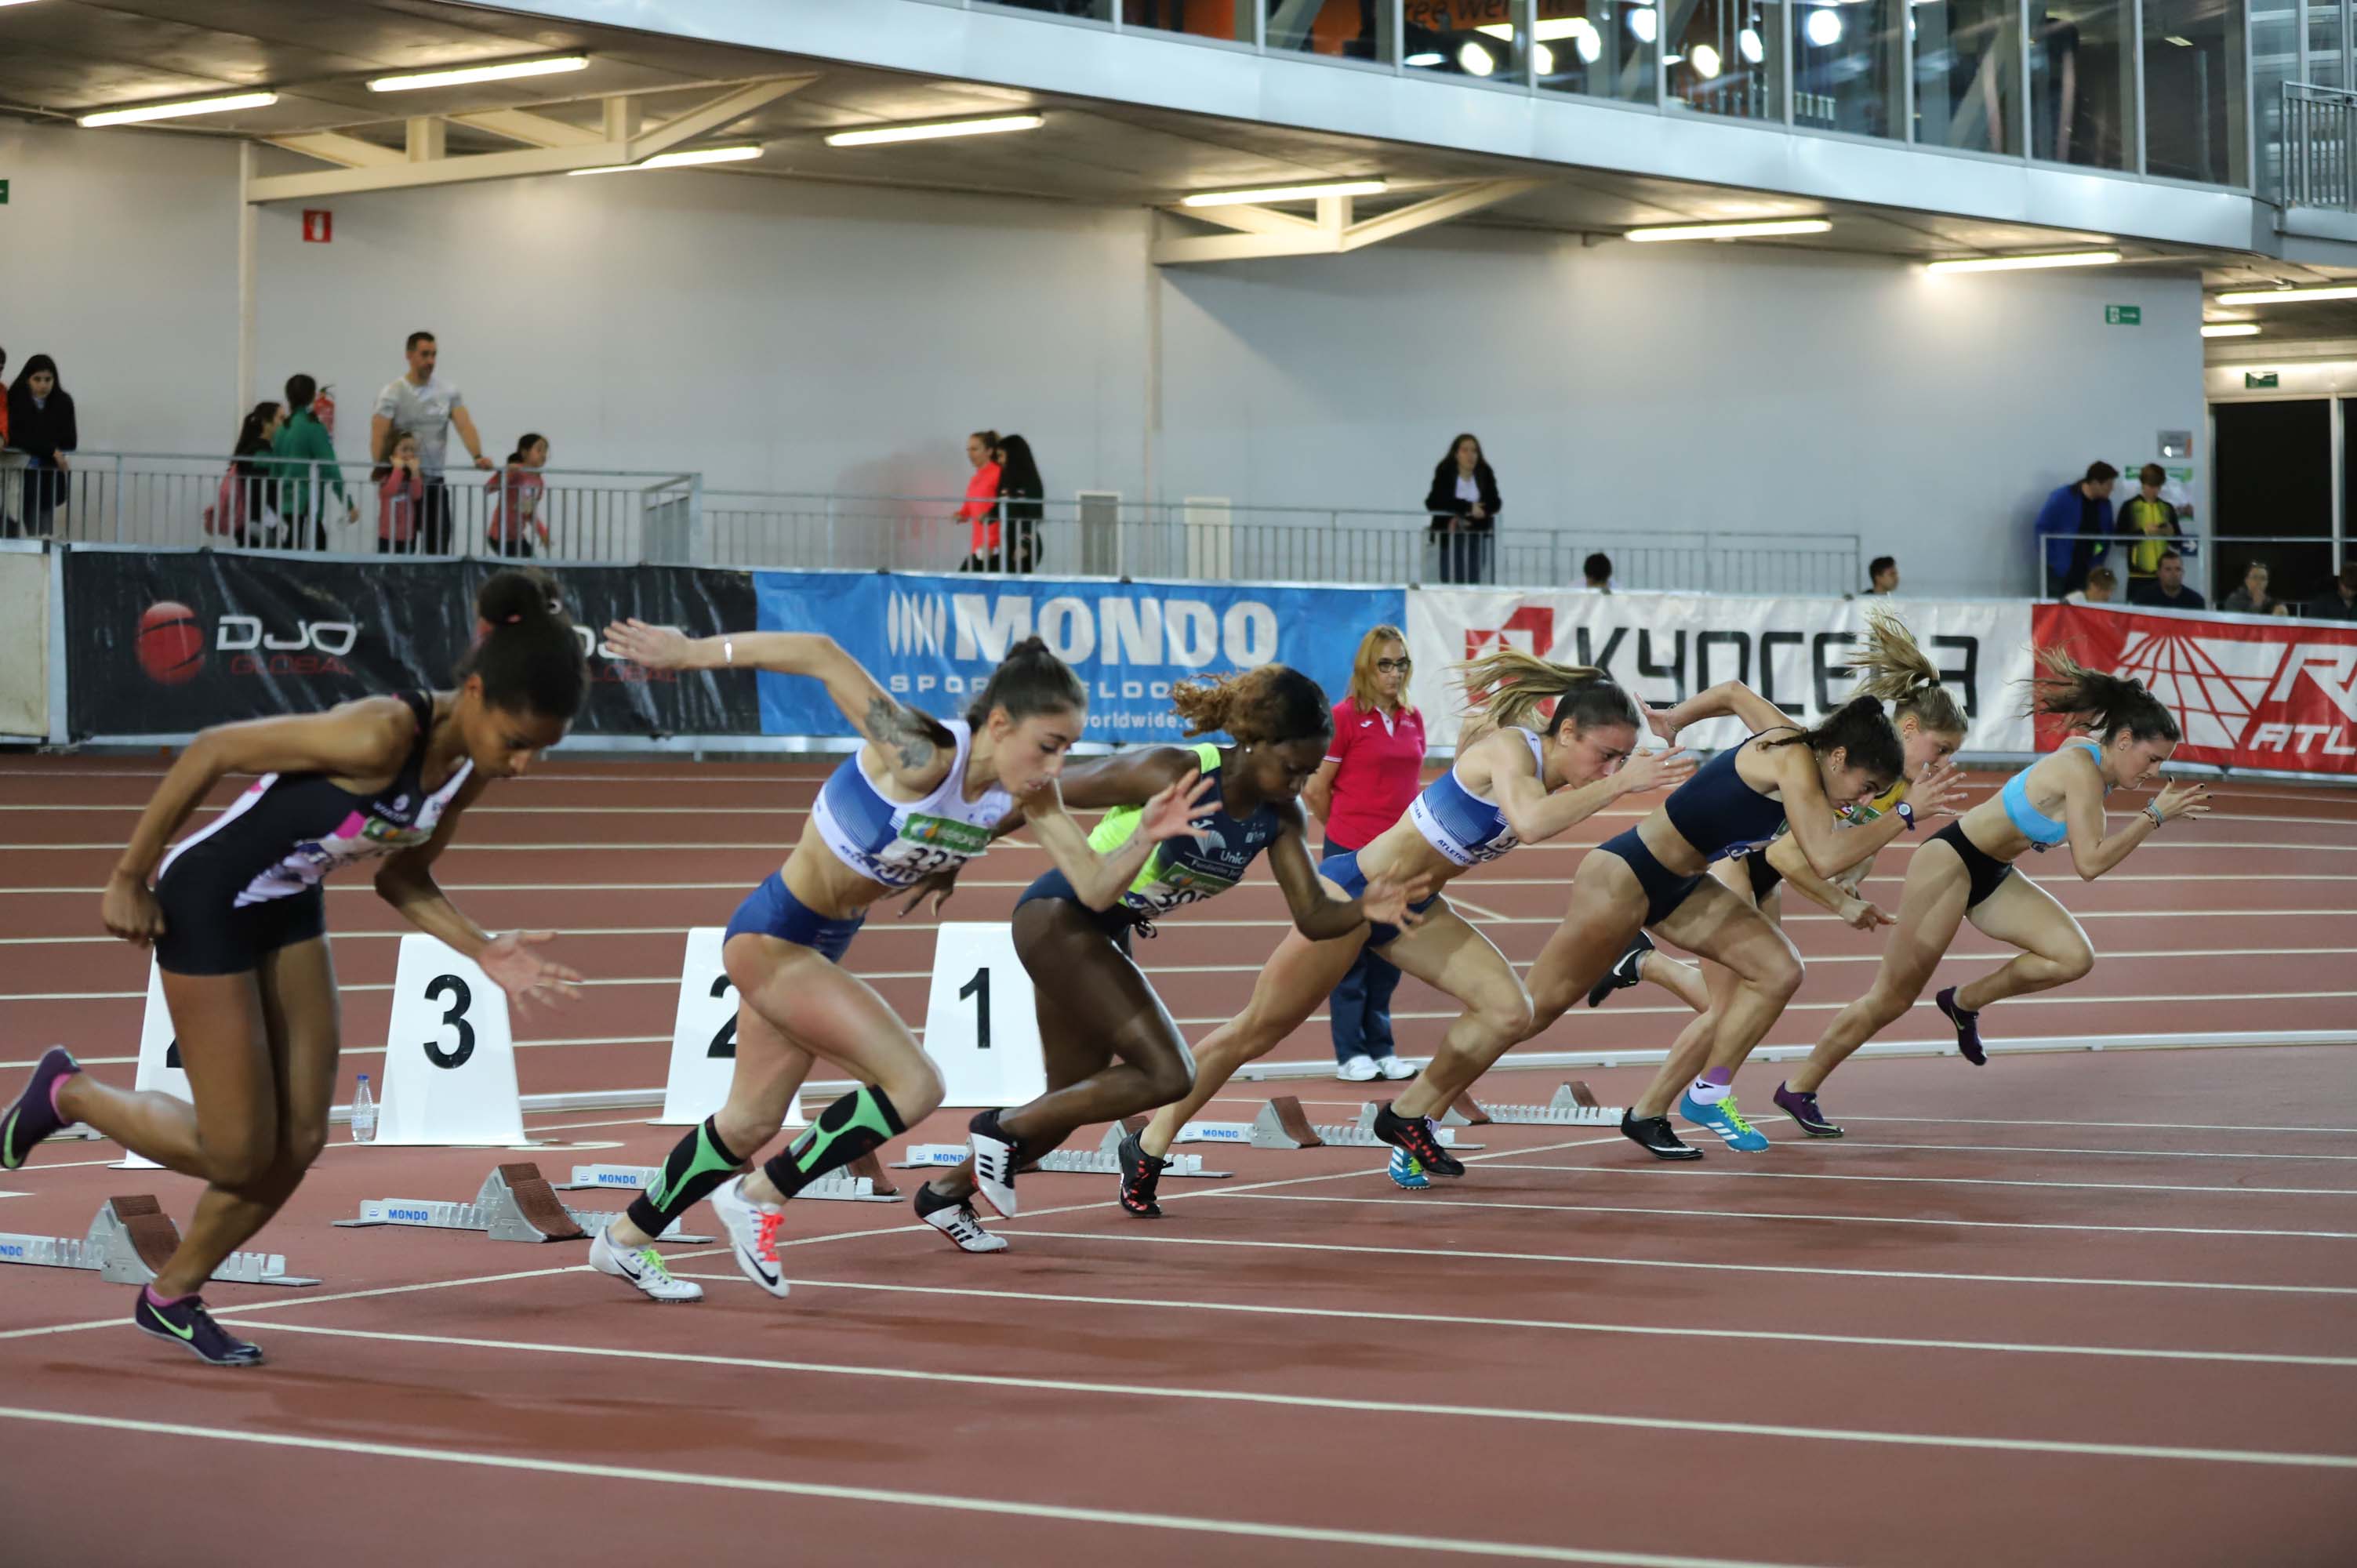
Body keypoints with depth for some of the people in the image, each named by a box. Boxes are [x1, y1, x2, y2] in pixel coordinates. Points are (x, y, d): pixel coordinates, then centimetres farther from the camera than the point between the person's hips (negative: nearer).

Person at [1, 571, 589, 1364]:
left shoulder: (471, 768, -9)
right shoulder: (381, 736, -34)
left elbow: (402, 880, 6)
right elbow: (212, 748, -26)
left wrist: (486, 951, -10)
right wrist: (128, 877, -19)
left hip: (290, 911, 8)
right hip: (207, 903, -8)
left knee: (301, 1141, 7)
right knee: (236, 1153, -1)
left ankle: (172, 1297, 27)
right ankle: (67, 1094, 23)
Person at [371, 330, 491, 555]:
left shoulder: (448, 392, 4)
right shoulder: (392, 393, -5)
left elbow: (465, 426, -7)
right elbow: (379, 436, -9)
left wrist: (478, 456, -24)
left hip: (435, 481, 3)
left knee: (438, 548, 0)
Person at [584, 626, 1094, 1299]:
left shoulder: (1022, 798, -10)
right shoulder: (919, 761, -33)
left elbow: (1093, 887, 0)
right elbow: (820, 655, -31)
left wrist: (1150, 833, -13)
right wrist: (691, 651, -26)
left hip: (826, 943, 8)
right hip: (771, 937, -8)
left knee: (753, 1122, 20)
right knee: (913, 1086, -17)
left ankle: (624, 1240, 40)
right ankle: (759, 1197, 2)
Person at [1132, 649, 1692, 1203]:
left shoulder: (1554, 774, -1)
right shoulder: (1509, 748, -27)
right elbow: (1532, 824, -45)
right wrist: (1620, 784, -42)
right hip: (1352, 892, -8)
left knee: (1508, 1012, -7)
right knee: (1255, 1033, 1)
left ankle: (1408, 1119, 12)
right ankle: (1149, 1146, 16)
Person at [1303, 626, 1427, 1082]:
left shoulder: (1413, 720, 8)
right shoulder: (1344, 717, -9)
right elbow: (1316, 789, -6)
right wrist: (1343, 831, 6)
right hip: (1351, 854, -5)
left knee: (1388, 957, 10)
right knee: (1352, 954, 1)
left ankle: (1381, 1050, 18)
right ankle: (1350, 1055, 7)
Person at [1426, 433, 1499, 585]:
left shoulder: (1485, 473, 1)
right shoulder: (1445, 473, -6)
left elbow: (1495, 503, -5)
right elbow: (1433, 502, -17)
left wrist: (1464, 518, -20)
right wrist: (1468, 507, -23)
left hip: (1477, 537, 2)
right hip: (1450, 536, -2)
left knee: (1474, 581, -4)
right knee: (1452, 582, -10)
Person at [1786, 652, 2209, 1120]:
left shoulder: (2092, 751, 2)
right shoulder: (2083, 773, -25)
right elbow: (2090, 863, -28)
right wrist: (2154, 816, -25)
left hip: (1992, 875, 9)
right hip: (1951, 863, -9)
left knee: (2074, 958, -8)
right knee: (1892, 999, -4)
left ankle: (1965, 1001, 11)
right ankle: (1800, 1087, 9)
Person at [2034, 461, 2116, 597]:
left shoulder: (2104, 504, 4)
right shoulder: (2062, 498, -12)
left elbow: (2106, 534, 18)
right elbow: (2042, 528, -9)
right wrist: (2050, 559, -11)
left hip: (2086, 572, 4)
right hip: (2059, 569, -4)